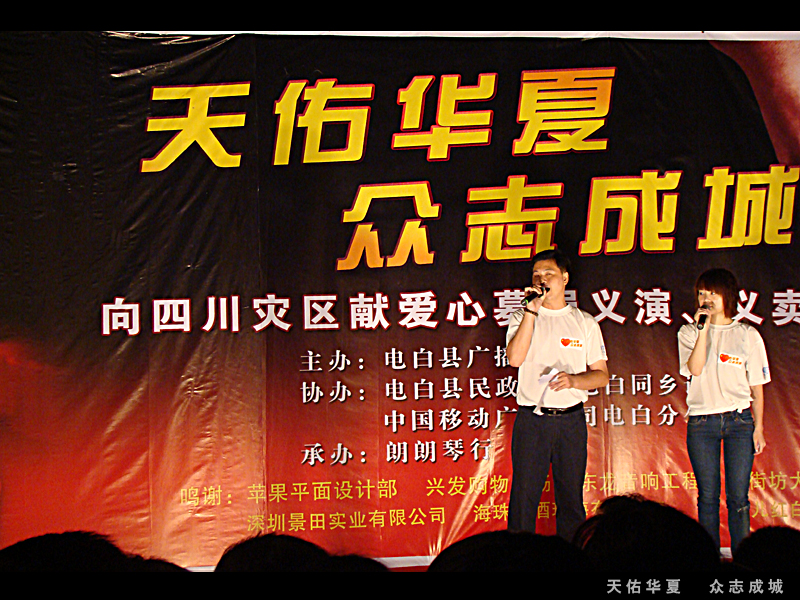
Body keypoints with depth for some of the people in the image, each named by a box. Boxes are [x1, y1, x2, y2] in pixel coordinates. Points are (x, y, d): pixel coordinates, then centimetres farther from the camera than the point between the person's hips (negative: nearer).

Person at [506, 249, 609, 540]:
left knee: (571, 497, 5)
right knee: (524, 496, -3)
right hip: (531, 419, -1)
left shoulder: (585, 322, 10)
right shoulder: (522, 317, 8)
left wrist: (573, 380, -12)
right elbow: (515, 358, -11)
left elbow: (601, 375, 9)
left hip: (570, 420, 1)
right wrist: (532, 310, -12)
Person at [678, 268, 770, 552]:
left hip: (739, 421, -1)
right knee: (707, 496, 3)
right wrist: (704, 329, -14)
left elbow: (756, 385, 8)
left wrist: (758, 426, 3)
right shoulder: (689, 333, 8)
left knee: (738, 497, -3)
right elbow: (695, 369, -11)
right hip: (701, 423, 1)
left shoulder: (747, 335, 6)